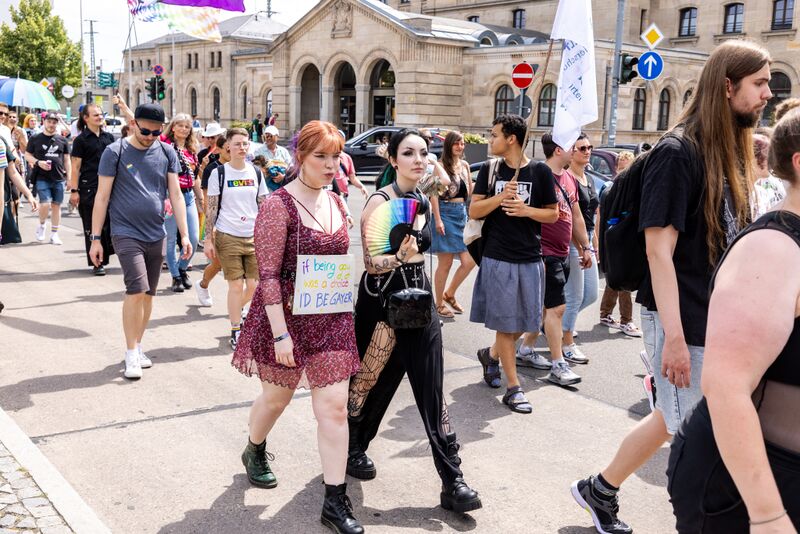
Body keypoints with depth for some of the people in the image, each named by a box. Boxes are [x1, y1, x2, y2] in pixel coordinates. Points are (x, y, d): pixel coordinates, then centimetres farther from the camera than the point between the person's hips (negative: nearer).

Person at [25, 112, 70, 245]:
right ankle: (42, 225, 15)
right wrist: (38, 162, -12)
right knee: (45, 204, -14)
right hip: (42, 178, -2)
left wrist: (69, 178, 5)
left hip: (59, 179, 2)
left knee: (56, 205, 5)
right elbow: (27, 155, 7)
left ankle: (54, 234, 14)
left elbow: (66, 160, 11)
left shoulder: (62, 140, 8)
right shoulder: (35, 139, 3)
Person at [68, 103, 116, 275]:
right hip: (89, 187, -4)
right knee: (92, 225, 2)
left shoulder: (109, 137, 11)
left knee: (109, 221, 3)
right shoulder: (81, 140, -2)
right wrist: (74, 190, -10)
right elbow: (76, 167, -4)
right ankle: (96, 263, 9)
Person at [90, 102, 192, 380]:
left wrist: (184, 235, 1)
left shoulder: (166, 153, 5)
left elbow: (176, 195, 6)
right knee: (136, 290, -14)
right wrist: (95, 238, -4)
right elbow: (102, 196, -3)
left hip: (156, 235, 4)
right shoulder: (115, 152, -4)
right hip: (126, 233, -4)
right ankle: (131, 353, -2)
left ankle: (137, 346, 26)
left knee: (148, 294, 10)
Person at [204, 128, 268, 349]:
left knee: (255, 285, 3)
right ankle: (236, 331, 12)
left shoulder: (256, 173, 8)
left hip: (254, 237, 3)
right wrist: (208, 239, -5)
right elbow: (211, 208, -1)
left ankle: (235, 310, 33)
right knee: (236, 285, -1)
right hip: (228, 237, -3)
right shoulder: (219, 173, -1)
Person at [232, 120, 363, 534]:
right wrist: (280, 334, -21)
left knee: (335, 408, 1)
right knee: (276, 396, 17)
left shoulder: (335, 204, 6)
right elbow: (269, 275, -18)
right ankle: (255, 452, 49)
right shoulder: (279, 205, -15)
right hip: (287, 317, -5)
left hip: (331, 320, 5)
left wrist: (344, 306, 13)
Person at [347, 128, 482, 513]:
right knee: (374, 381, 10)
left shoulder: (423, 201, 8)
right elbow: (371, 264, -18)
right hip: (382, 298, -6)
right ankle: (352, 449, 36)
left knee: (431, 390, 3)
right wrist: (398, 257, -37)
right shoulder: (379, 202, -13)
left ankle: (452, 481, 5)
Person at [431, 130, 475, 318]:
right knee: (445, 263, 1)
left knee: (469, 261, 1)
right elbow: (434, 194, -12)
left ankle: (449, 294, 23)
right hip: (446, 213, -6)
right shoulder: (441, 166, -8)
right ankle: (439, 304, 16)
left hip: (462, 214, 6)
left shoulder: (465, 165, 11)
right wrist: (438, 220, -18)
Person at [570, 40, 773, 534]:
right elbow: (659, 249, -19)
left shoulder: (732, 151, 10)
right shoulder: (678, 152, -15)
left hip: (720, 320, 9)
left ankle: (600, 490, 33)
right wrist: (675, 337, -22)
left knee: (674, 420, 17)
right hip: (684, 322, -8)